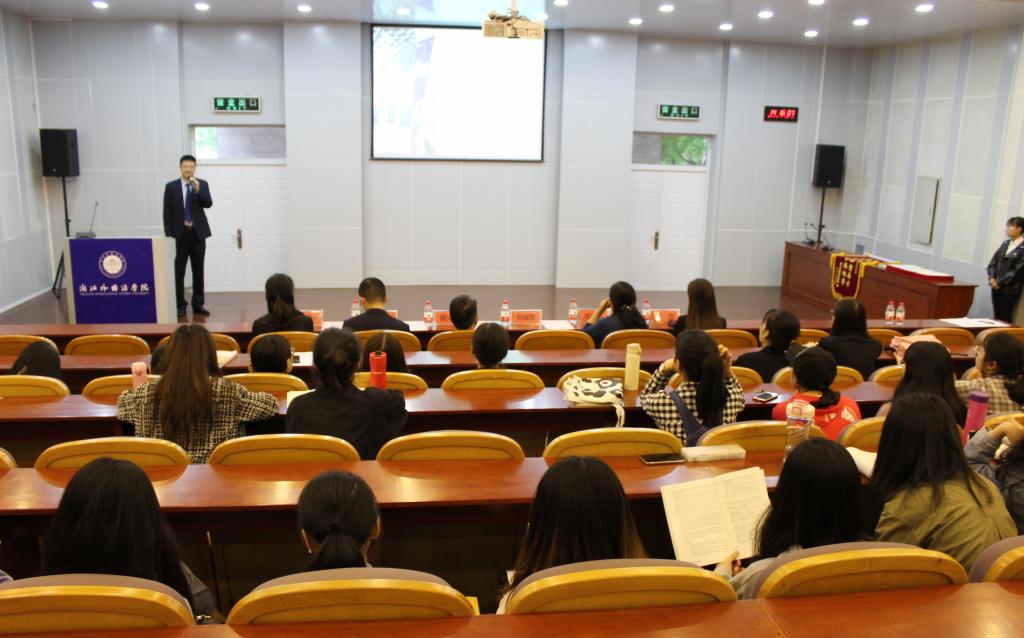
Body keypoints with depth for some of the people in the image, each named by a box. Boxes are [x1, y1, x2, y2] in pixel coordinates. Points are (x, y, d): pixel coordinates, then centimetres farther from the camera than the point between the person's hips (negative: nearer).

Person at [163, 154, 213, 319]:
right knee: (179, 271, -1)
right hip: (180, 233, -1)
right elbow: (167, 212, 1)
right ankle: (180, 305, 6)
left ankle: (198, 304, 14)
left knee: (198, 270, 6)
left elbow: (208, 204, -8)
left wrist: (198, 190, -23)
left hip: (198, 233, 1)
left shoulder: (202, 184, 5)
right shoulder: (171, 186, 2)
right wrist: (168, 234, -5)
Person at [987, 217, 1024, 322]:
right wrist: (992, 278, -5)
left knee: (1004, 318, -1)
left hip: (1010, 289, -6)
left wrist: (1000, 282, -12)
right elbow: (993, 262, 10)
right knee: (996, 316, 9)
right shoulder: (1005, 244, 11)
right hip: (996, 286, 6)